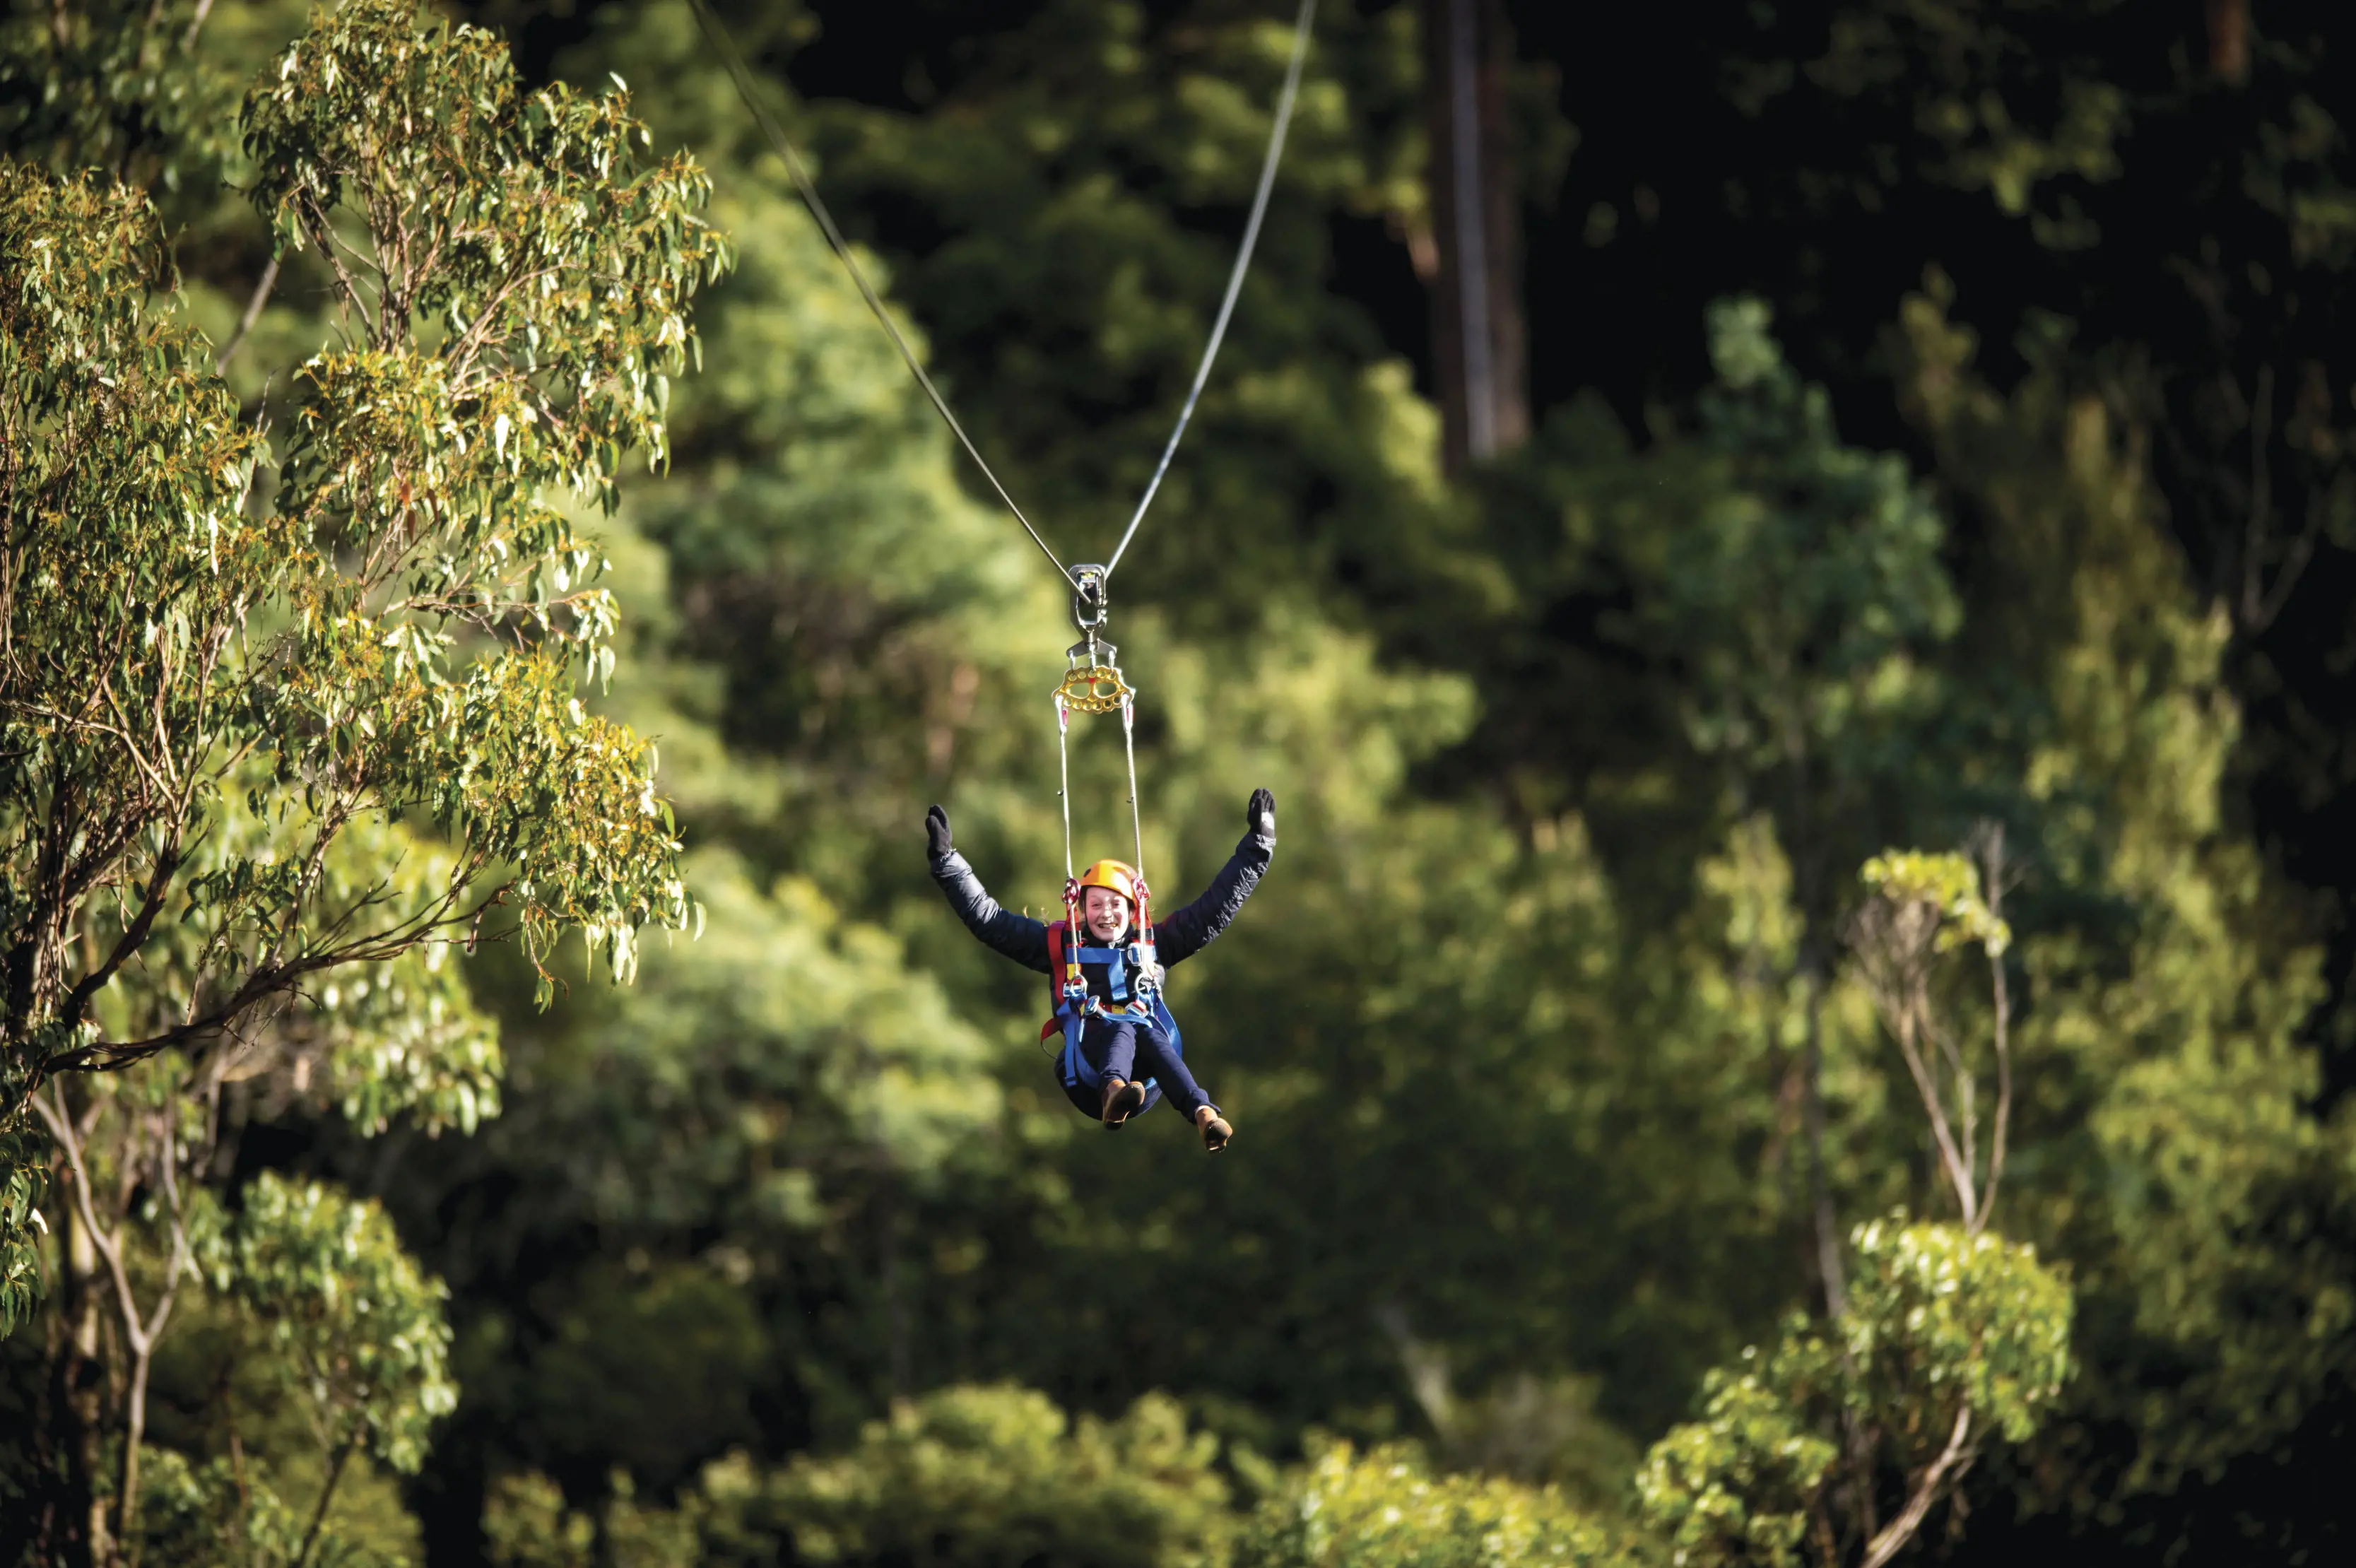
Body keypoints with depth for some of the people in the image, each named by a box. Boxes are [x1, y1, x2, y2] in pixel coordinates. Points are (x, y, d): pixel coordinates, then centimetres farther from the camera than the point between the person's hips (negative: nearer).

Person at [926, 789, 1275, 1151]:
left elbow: (1214, 909, 29)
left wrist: (1257, 846, 29)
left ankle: (1203, 1113, -61)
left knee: (1154, 1039, -34)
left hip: (1147, 1083, 2)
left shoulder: (1152, 946, 26)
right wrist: (946, 861, 13)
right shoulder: (1061, 945, 22)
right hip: (1089, 1074, -2)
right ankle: (1114, 1093, -69)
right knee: (1123, 1030, -34)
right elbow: (988, 919, 19)